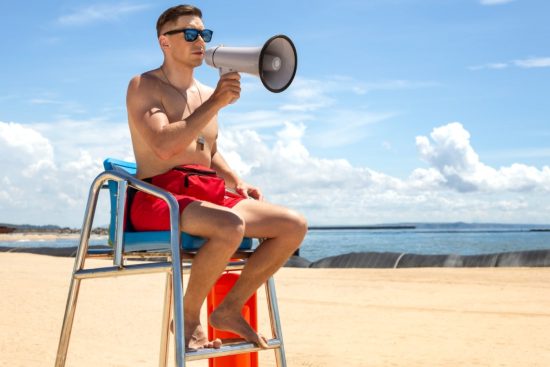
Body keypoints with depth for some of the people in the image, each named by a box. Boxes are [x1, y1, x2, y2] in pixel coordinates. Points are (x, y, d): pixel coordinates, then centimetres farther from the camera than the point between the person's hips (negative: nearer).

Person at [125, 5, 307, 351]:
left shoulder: (206, 93, 19)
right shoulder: (144, 86, -2)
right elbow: (163, 147, -19)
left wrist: (236, 182, 11)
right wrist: (216, 103, -19)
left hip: (209, 195, 7)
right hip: (160, 197, -7)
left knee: (295, 225, -8)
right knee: (230, 227, -37)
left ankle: (230, 309, 1)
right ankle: (189, 318, -13)